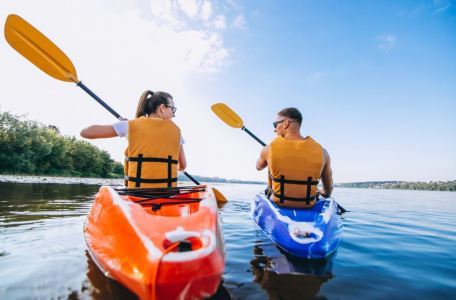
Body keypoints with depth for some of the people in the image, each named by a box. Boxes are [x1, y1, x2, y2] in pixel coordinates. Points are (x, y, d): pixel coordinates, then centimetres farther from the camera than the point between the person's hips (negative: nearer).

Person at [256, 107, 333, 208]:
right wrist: (323, 193, 25)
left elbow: (259, 167, 10)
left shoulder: (269, 149, -15)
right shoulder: (321, 151, -11)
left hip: (277, 204, -1)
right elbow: (328, 191, 1)